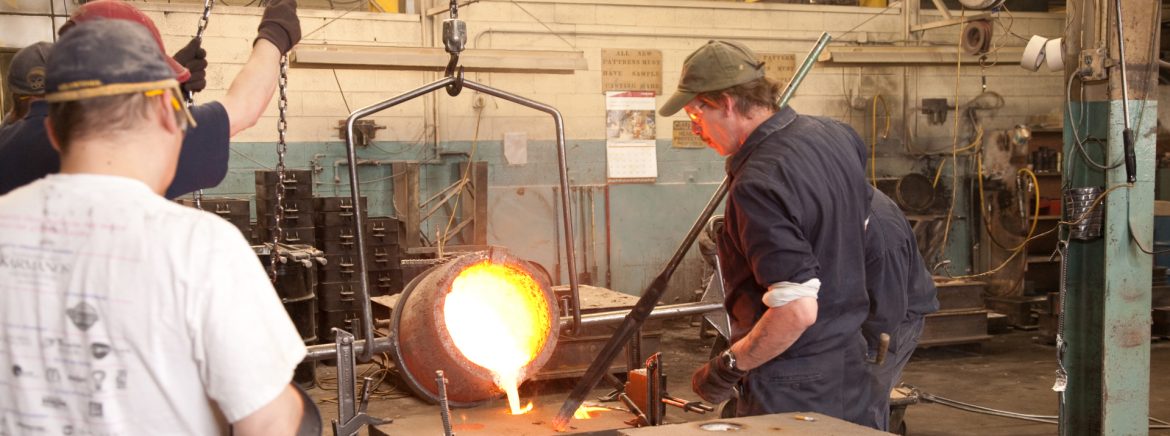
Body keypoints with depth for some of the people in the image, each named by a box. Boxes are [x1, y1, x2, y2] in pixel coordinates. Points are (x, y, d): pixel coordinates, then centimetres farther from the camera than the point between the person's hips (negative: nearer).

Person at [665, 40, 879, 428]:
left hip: (792, 390, -9)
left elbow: (797, 310, -30)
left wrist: (730, 366, -17)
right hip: (850, 365, 9)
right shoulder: (836, 135, 2)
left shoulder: (758, 184, -25)